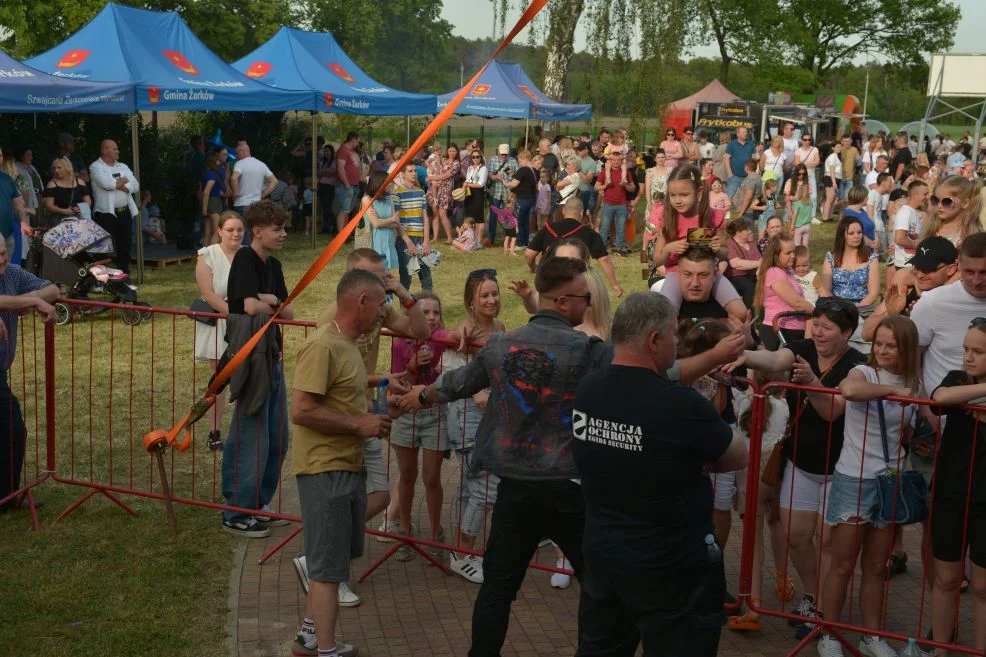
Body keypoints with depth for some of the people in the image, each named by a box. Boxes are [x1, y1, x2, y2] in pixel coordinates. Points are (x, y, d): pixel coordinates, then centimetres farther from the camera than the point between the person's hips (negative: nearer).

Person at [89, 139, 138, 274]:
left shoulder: (123, 167, 16)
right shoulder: (96, 167, -3)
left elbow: (135, 186, 4)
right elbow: (106, 183, -20)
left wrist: (117, 185, -9)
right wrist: (123, 181, -3)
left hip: (125, 212, 6)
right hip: (106, 213, -6)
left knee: (124, 246, 11)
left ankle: (125, 275, 19)